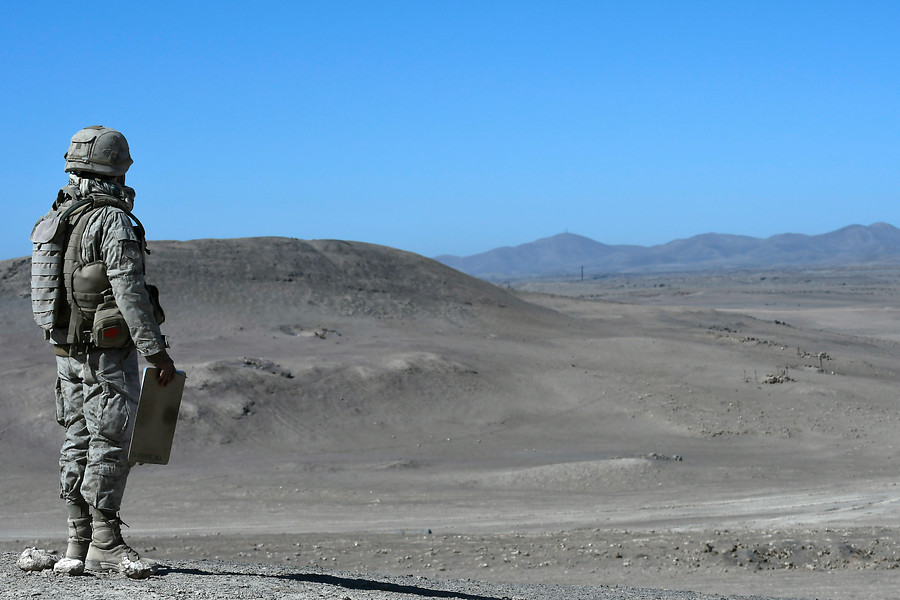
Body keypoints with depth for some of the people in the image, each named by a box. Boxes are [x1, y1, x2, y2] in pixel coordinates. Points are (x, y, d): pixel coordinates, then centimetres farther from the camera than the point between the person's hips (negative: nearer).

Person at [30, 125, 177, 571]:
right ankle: (104, 545, -7)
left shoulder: (53, 219, 11)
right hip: (108, 350, -8)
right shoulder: (113, 220, -15)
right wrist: (156, 351, -18)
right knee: (109, 444, -6)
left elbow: (45, 288, 15)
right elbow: (129, 291, -20)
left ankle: (78, 542, 14)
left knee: (78, 442, 11)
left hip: (66, 348, 8)